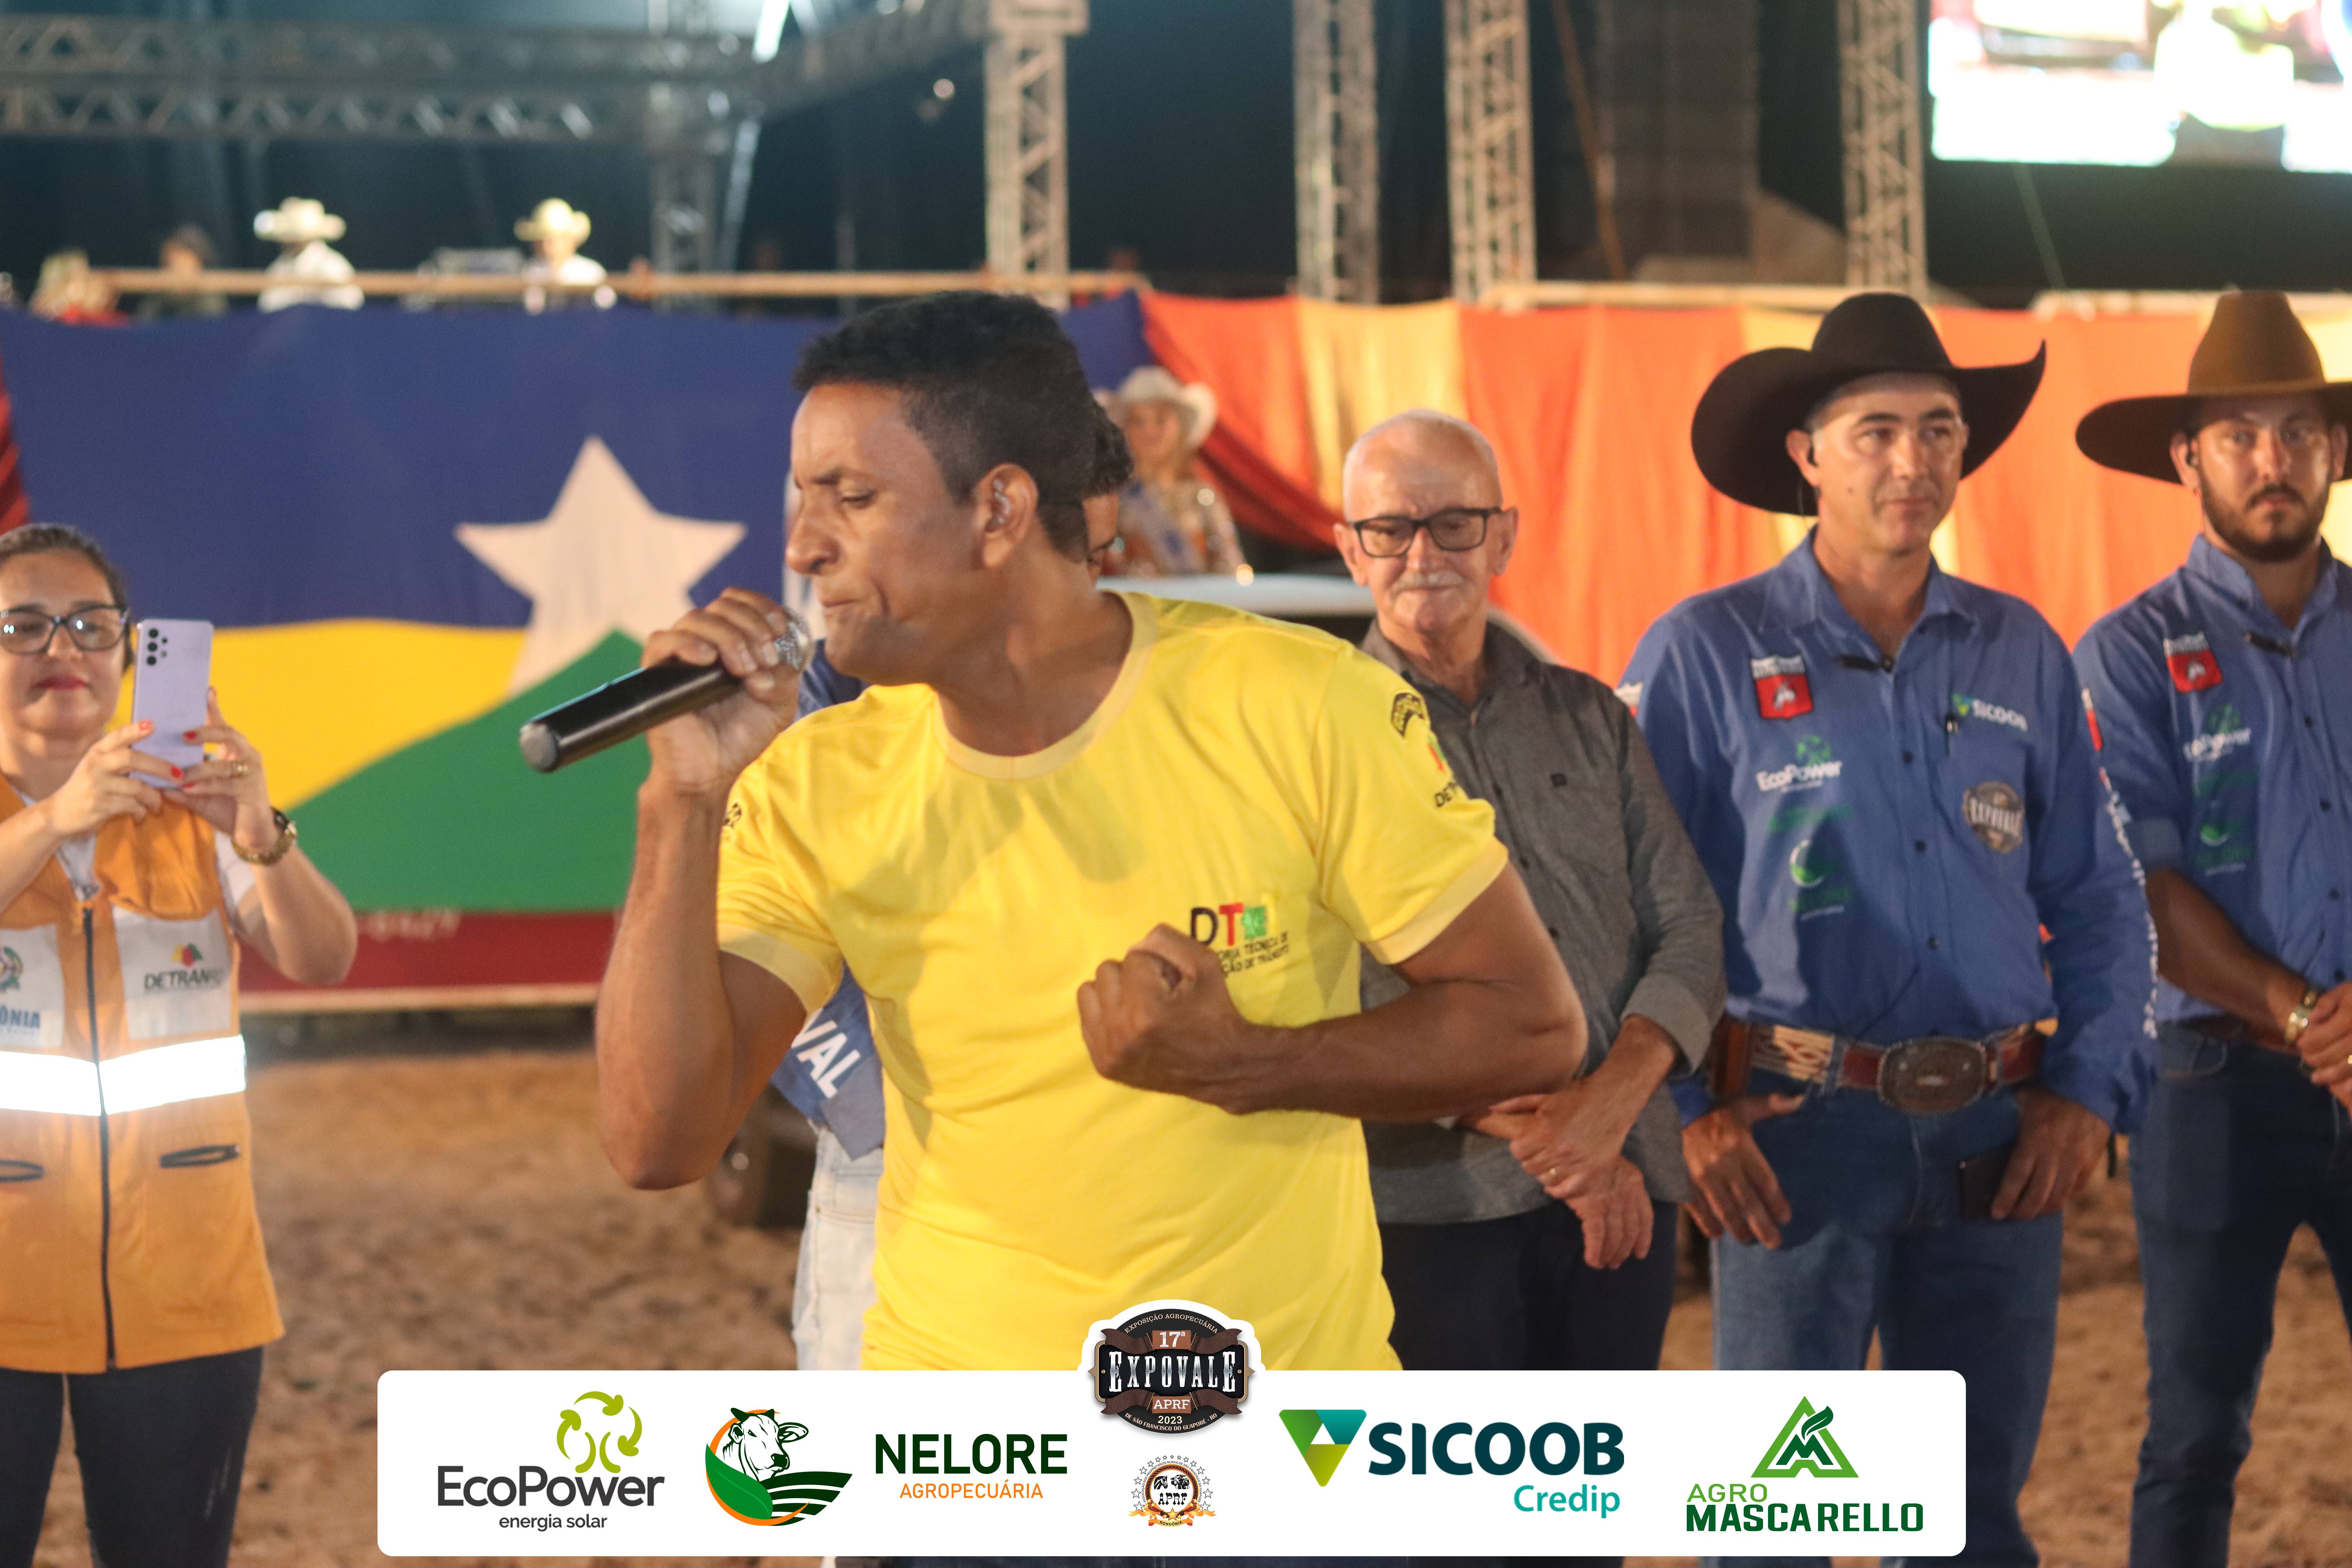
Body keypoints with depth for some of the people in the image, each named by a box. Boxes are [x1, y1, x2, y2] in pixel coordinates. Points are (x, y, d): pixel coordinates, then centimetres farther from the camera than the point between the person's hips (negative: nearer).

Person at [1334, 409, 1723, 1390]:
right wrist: (1534, 1140, -17)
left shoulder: (1589, 719, 14)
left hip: (1626, 1191, 4)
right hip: (1431, 1203, -4)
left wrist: (1610, 1104, -13)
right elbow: (1349, 996, -11)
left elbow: (1688, 929, 7)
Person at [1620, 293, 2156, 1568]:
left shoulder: (2023, 655, 10)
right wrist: (1681, 1113, -9)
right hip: (1800, 1128, -3)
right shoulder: (1704, 653, -2)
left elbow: (2098, 898, 13)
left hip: (1997, 1141, 4)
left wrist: (2089, 1088, 1)